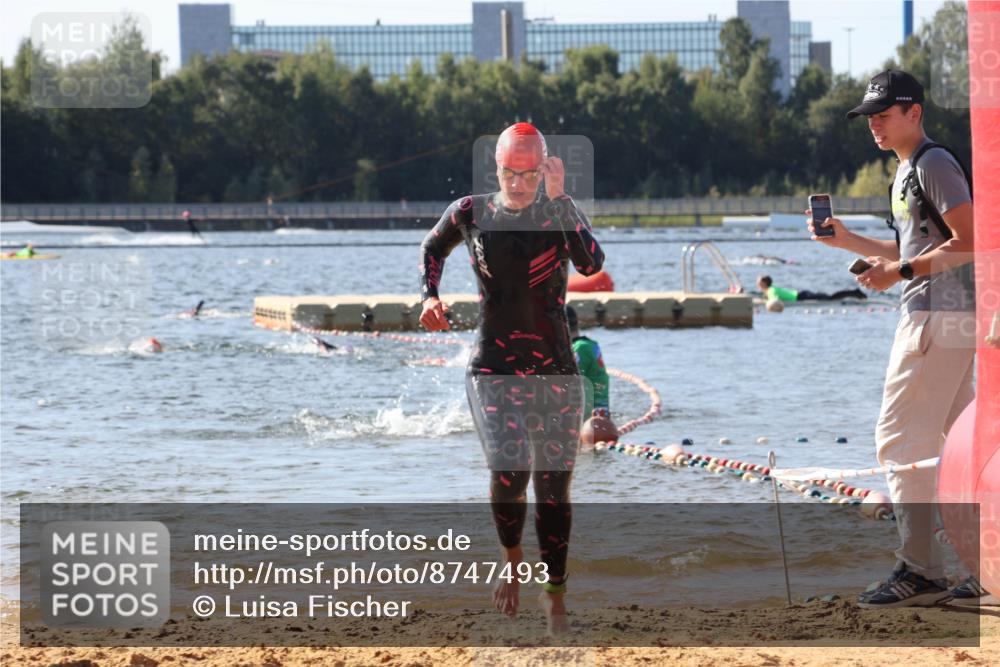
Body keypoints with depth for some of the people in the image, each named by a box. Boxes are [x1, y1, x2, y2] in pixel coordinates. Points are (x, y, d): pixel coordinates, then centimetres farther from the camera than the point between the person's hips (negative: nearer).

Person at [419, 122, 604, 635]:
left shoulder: (557, 215, -1)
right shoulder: (471, 213, 1)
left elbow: (592, 264, -20)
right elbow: (432, 250, 21)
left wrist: (560, 197, -21)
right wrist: (429, 295, 3)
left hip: (556, 371, 1)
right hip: (493, 367, -1)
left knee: (554, 487, 4)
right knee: (509, 470, -23)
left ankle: (555, 595, 21)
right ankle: (512, 559, 7)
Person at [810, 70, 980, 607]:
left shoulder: (934, 165, -10)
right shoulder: (907, 173, 21)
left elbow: (969, 242, -18)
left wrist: (899, 272, -20)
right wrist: (844, 240, 17)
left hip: (940, 317, -11)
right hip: (944, 319, 11)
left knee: (902, 437, -12)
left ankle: (920, 571, -14)